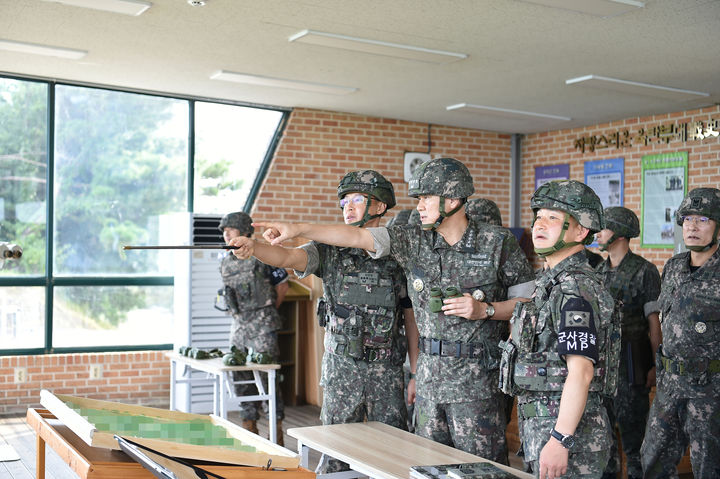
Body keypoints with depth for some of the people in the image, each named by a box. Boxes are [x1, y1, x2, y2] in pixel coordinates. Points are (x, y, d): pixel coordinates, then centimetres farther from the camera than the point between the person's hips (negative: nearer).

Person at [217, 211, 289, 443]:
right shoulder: (226, 263, 11)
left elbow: (282, 285, 0)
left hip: (262, 327, -7)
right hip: (239, 326, 7)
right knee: (241, 380, 9)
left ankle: (277, 433, 2)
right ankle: (249, 429, 19)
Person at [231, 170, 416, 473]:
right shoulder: (330, 250, 0)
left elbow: (411, 318, 5)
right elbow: (286, 257, -19)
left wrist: (416, 373, 3)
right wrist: (252, 247, -39)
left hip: (387, 369, 0)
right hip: (341, 366, 0)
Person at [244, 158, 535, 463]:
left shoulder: (498, 243, -6)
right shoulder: (413, 240, 3)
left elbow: (530, 303, -1)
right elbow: (356, 237, -3)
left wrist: (485, 310, -16)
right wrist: (298, 229, -9)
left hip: (477, 378, -4)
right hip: (430, 374, 4)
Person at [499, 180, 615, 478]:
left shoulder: (576, 289, -18)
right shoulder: (550, 280, 14)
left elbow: (580, 372, -24)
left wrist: (559, 440, -26)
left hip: (567, 427, -10)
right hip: (540, 421, 10)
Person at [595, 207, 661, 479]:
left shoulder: (644, 271, -8)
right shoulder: (598, 272, 12)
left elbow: (654, 321, -9)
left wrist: (655, 365, -13)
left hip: (630, 360, -6)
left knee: (631, 422, 1)